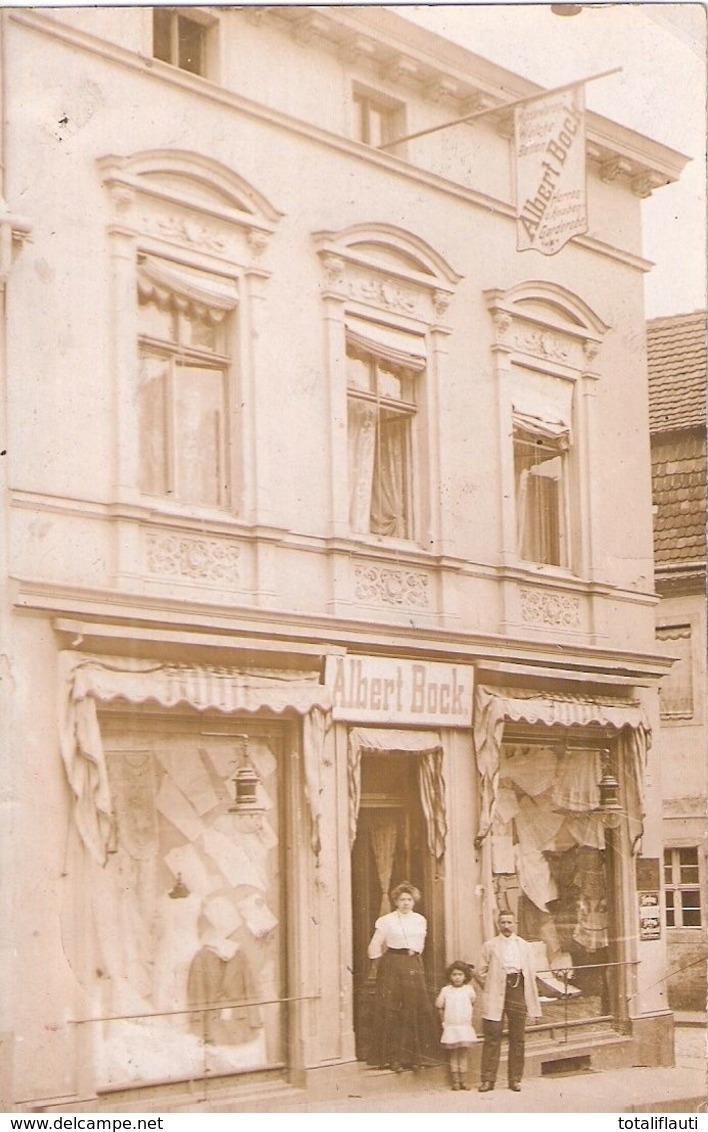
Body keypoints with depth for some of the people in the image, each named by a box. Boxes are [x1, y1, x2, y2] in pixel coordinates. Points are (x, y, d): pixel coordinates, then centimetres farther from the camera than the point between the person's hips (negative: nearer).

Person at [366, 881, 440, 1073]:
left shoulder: (420, 920, 10)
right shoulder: (386, 920, -2)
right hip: (392, 969, -4)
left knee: (418, 1010, -1)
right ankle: (393, 1057, 0)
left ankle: (416, 1056, 8)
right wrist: (382, 965, 5)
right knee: (392, 1012, -5)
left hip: (414, 966, 4)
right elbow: (375, 946, 0)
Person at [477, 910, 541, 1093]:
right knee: (492, 1036, -6)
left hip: (518, 990, 3)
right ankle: (488, 1079, -4)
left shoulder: (524, 946, 16)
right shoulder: (490, 945, 8)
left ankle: (515, 1079, 10)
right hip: (496, 994, -2)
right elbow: (482, 972, 8)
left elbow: (531, 973, 15)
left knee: (517, 1038, 4)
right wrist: (491, 988, 0)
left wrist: (533, 1000, 9)